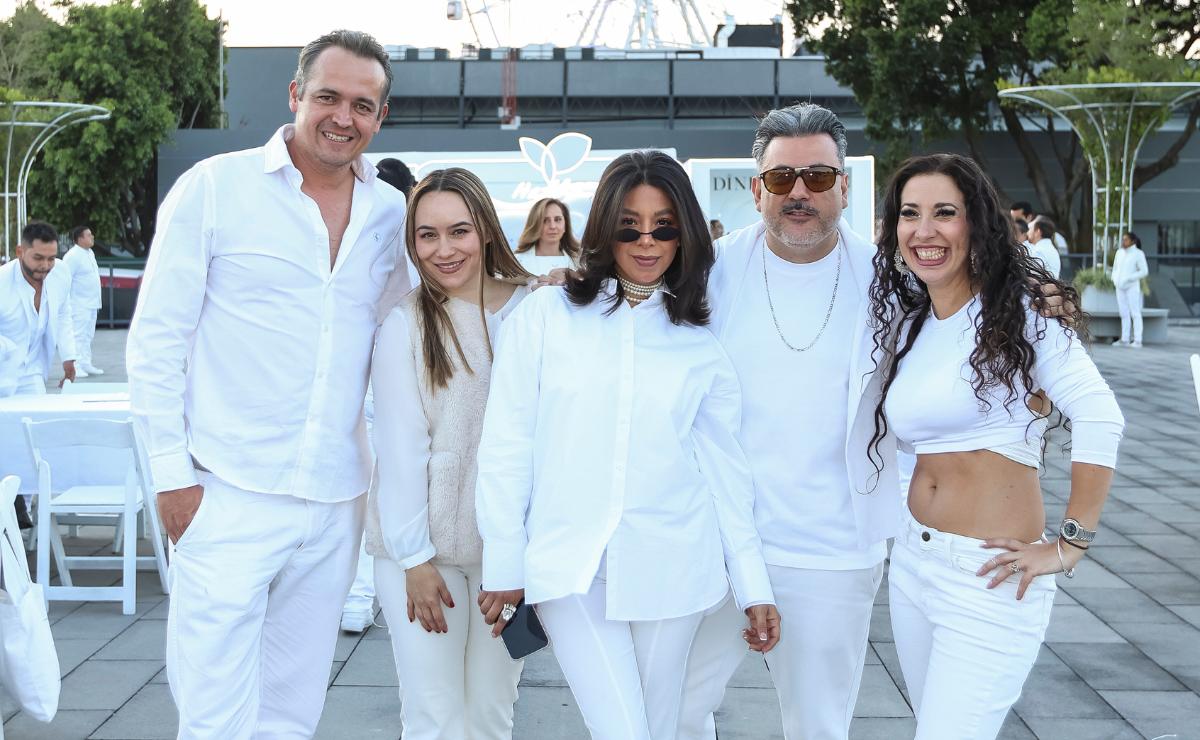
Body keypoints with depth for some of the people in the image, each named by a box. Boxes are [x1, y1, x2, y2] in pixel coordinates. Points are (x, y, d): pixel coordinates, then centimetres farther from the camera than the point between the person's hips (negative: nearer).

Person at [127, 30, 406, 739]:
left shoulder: (391, 214, 9)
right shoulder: (215, 188, -3)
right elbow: (156, 340, -3)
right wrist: (173, 474, -7)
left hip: (337, 504, 4)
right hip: (231, 495, -4)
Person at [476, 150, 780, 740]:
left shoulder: (701, 346, 8)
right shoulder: (546, 316, 0)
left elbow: (725, 471, 10)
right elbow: (506, 447, 0)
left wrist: (754, 588, 8)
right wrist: (504, 564, -1)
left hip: (670, 572, 2)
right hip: (570, 569, -2)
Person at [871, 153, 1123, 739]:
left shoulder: (1019, 312, -10)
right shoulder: (905, 325, 10)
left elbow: (1099, 417, -19)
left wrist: (1069, 547, -18)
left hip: (989, 576, -7)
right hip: (912, 560, 7)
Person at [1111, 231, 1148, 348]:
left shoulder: (1138, 254, -5)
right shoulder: (1119, 252, 11)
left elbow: (1144, 271, -9)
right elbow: (1115, 269, 20)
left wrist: (1129, 278, -16)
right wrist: (1115, 279, 1)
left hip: (1132, 287, -6)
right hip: (1120, 287, 6)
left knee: (1135, 314, -6)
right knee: (1124, 314, 7)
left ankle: (1137, 340, -7)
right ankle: (1125, 339, 9)